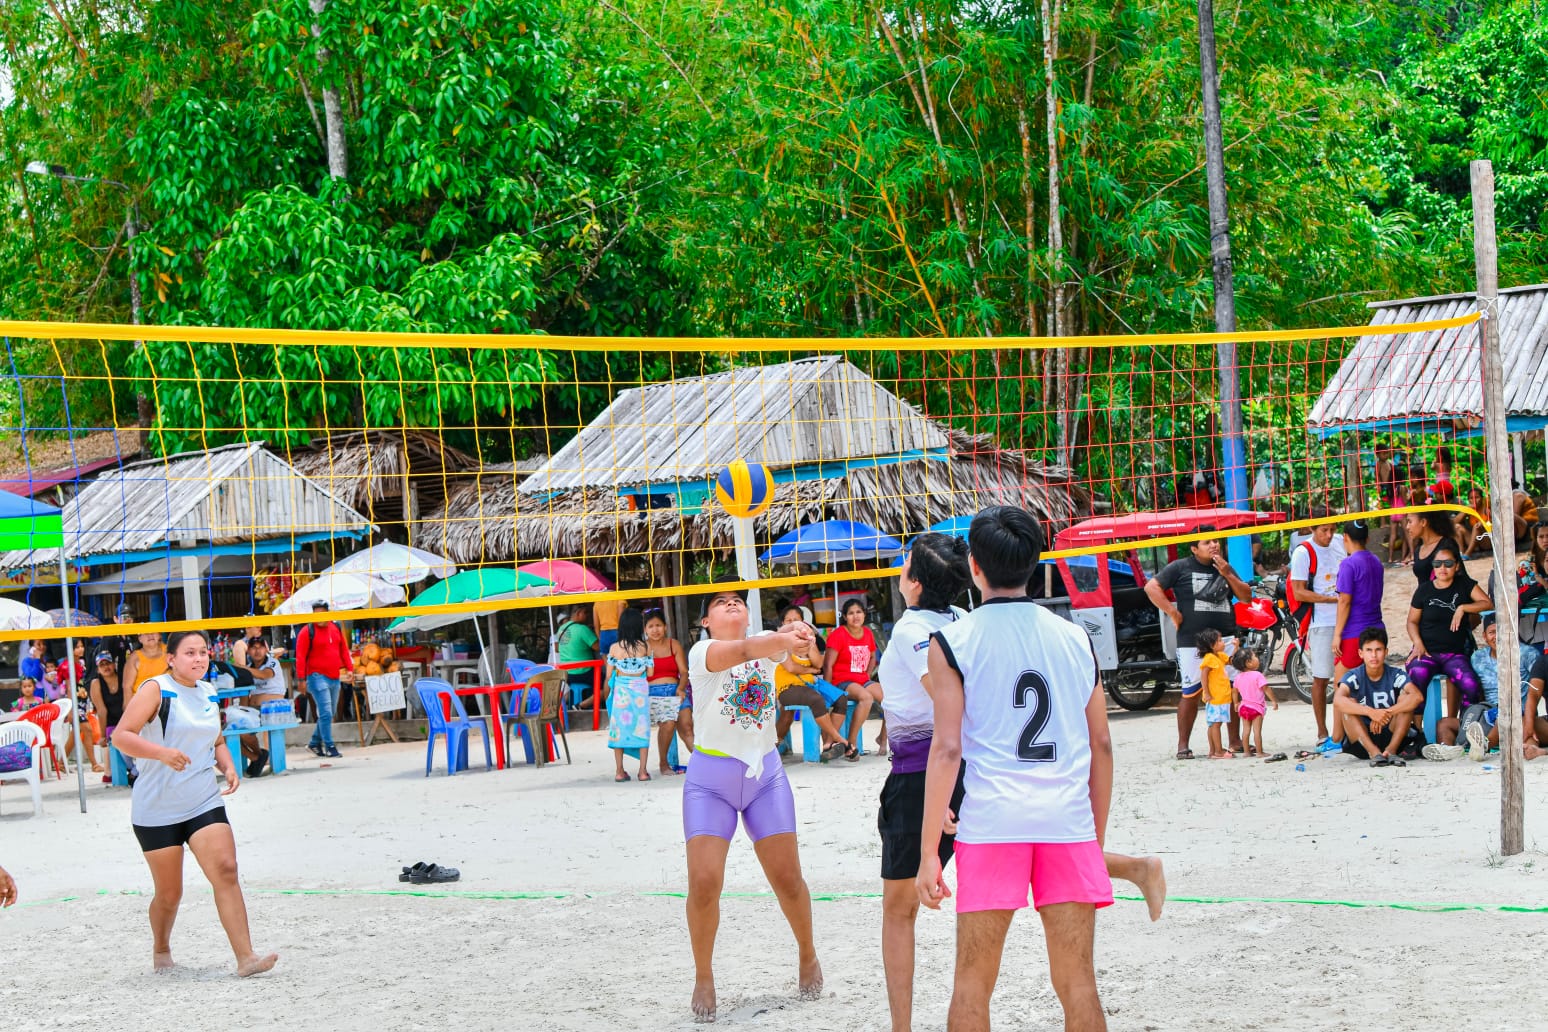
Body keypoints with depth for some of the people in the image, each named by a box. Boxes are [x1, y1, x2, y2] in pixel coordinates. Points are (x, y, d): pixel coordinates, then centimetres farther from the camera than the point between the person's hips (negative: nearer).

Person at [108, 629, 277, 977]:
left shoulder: (209, 693, 10)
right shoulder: (157, 690, -9)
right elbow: (121, 736, -17)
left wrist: (228, 766, 5)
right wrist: (162, 753, -32)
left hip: (204, 802, 4)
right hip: (157, 809, -4)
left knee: (226, 870, -15)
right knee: (169, 893, 4)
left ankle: (246, 957, -19)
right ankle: (161, 949, 34)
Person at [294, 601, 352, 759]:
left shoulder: (336, 628, 12)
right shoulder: (307, 632, -7)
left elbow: (343, 649, 19)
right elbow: (300, 656, -10)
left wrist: (349, 667, 9)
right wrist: (301, 678, -14)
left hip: (334, 677, 7)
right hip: (317, 676, -7)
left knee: (329, 714, 12)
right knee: (325, 713, -12)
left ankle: (315, 743, 24)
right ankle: (329, 746, -7)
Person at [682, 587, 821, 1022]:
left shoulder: (765, 644, 1)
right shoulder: (701, 653, -13)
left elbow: (773, 644, -22)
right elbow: (742, 651, -33)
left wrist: (794, 636, -47)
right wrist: (783, 640, -53)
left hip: (766, 775, 3)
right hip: (710, 781, -3)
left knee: (788, 878, 4)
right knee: (704, 882, -11)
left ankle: (807, 953, 30)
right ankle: (703, 977, 8)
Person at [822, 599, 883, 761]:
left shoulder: (868, 634, 11)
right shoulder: (838, 635, -8)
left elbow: (872, 658, 28)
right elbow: (828, 664, -9)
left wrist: (868, 676, 11)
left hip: (863, 681, 6)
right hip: (842, 682, -6)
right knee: (866, 697, -36)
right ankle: (851, 744, -31)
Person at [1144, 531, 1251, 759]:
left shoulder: (1224, 568, 17)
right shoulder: (1180, 568, 1)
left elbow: (1246, 596, 14)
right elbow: (1151, 587, -4)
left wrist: (1228, 575, -1)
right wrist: (1173, 613, -9)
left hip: (1225, 638, 5)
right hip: (1192, 641, -5)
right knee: (1192, 693, -5)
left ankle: (1236, 741, 14)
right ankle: (1183, 745, 2)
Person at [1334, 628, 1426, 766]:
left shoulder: (1395, 675, -5)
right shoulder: (1354, 677, -8)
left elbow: (1418, 696, -24)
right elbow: (1338, 700, -30)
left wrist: (1386, 713, -35)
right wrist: (1371, 712, -43)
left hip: (1391, 737, 1)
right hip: (1361, 742, -1)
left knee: (1405, 696, -16)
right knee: (1349, 703, -23)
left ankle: (1391, 750, -27)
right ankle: (1374, 752, -35)